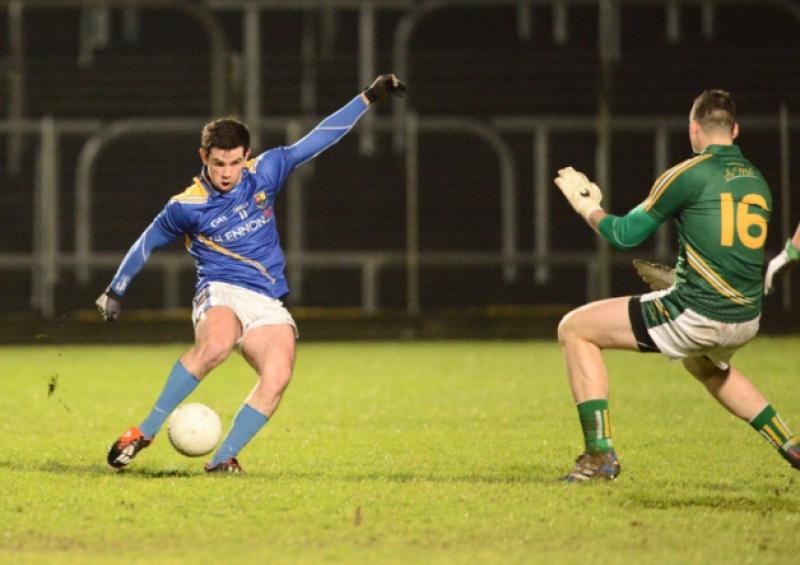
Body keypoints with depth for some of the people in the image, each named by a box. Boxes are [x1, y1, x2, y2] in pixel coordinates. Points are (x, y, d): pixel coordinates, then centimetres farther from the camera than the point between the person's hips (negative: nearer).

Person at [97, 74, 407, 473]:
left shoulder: (264, 173, 5)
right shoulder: (186, 207, -2)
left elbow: (318, 139, 10)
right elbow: (146, 244, 14)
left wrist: (369, 97, 9)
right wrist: (115, 292, 22)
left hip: (268, 304, 4)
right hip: (221, 294, -4)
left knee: (277, 376, -25)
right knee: (216, 346, -38)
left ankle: (223, 459, -19)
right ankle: (145, 432, -31)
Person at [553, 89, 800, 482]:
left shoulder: (690, 174, -8)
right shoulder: (757, 181, 13)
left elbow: (626, 235, -2)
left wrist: (588, 208, 17)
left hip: (696, 316, -7)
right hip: (746, 322, 8)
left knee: (574, 329, 4)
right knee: (707, 366, 43)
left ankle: (600, 452, -2)